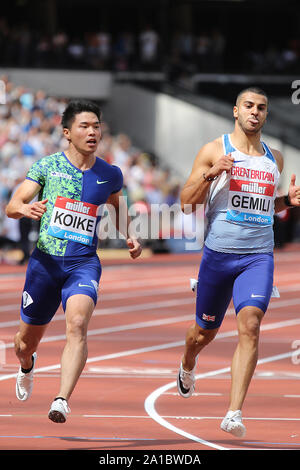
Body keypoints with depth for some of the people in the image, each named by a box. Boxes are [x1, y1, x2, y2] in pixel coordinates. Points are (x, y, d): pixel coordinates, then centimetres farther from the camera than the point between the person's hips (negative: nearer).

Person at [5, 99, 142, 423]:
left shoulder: (110, 175, 5)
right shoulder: (47, 166, -1)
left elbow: (117, 203, 28)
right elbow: (11, 207, -4)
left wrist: (128, 237, 11)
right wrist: (26, 209, -28)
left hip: (84, 263, 0)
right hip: (45, 260, 0)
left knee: (77, 324, -28)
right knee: (27, 340, 13)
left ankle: (62, 401, -36)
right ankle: (27, 368, 51)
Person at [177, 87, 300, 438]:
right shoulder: (214, 151, 0)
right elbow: (187, 203, -2)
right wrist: (210, 174, -18)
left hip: (258, 255, 1)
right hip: (218, 254, -1)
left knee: (250, 325, -19)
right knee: (205, 331, 13)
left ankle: (234, 413, -24)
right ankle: (187, 367, 50)